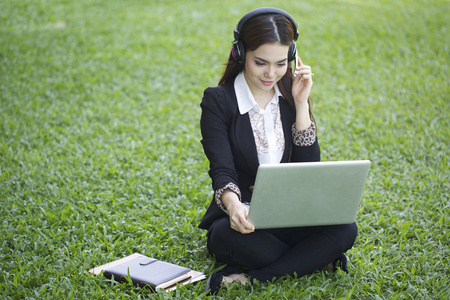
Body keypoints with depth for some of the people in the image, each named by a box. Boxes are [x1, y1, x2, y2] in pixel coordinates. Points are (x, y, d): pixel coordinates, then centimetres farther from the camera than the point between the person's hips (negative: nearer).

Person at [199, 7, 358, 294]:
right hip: (244, 217, -3)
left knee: (344, 229, -26)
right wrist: (233, 205, -40)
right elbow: (222, 170, -17)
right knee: (227, 235, -38)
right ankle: (316, 257, -16)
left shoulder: (291, 95, 6)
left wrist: (301, 105, -9)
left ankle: (252, 278, -24)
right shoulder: (218, 101, -6)